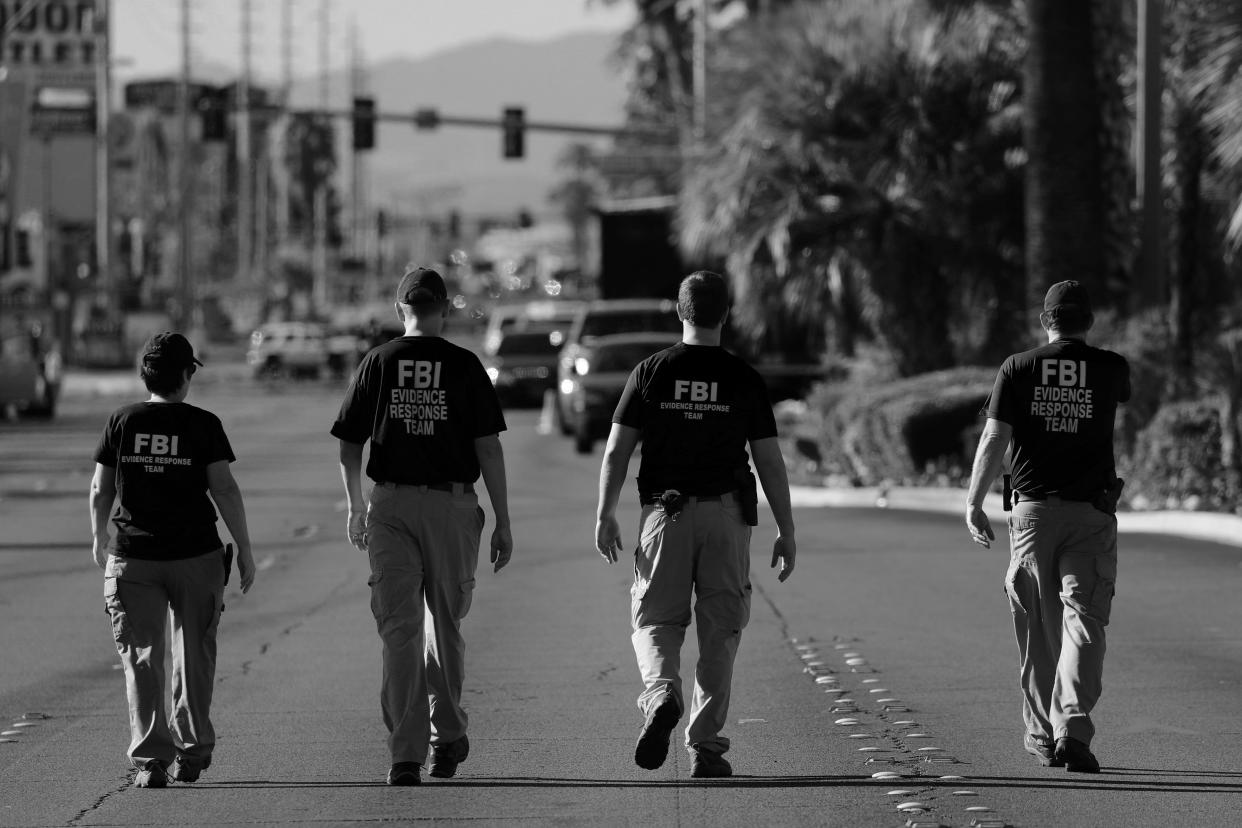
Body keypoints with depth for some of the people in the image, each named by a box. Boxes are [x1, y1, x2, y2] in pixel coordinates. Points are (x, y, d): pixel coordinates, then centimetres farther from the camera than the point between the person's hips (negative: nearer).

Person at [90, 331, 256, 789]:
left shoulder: (121, 422, 0)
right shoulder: (203, 425, -5)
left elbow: (100, 491, 5)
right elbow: (224, 490, -8)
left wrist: (100, 540, 21)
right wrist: (244, 549, 0)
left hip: (132, 559, 1)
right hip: (195, 554, -1)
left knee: (142, 660, 3)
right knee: (194, 654, 15)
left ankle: (150, 759, -6)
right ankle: (192, 752, 21)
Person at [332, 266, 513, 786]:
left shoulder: (377, 363, 2)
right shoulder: (464, 366, -1)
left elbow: (349, 450, 6)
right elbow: (488, 448, -3)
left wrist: (355, 510, 21)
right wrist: (503, 523, 2)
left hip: (391, 506, 0)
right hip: (453, 505, 0)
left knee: (399, 630, -1)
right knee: (446, 623, 18)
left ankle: (406, 753, -10)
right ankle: (447, 735, 27)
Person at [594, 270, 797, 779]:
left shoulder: (651, 373, -1)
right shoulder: (744, 380, -1)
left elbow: (616, 451, -2)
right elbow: (770, 463, 0)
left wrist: (605, 516, 4)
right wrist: (787, 531, 7)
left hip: (666, 512, 0)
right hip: (727, 514, 0)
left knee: (655, 620, 8)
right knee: (720, 631, 7)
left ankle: (661, 694, -23)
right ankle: (706, 747, 6)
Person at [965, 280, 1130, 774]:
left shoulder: (1018, 369, -1)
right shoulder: (1110, 369, 2)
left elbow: (994, 440, -6)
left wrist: (973, 504, -1)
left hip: (1032, 511, 1)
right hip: (1091, 513, -1)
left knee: (1038, 629, 11)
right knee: (1083, 622, -5)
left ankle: (1043, 734, 19)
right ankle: (1073, 726, -23)